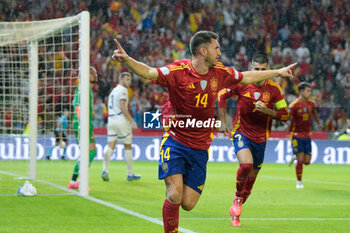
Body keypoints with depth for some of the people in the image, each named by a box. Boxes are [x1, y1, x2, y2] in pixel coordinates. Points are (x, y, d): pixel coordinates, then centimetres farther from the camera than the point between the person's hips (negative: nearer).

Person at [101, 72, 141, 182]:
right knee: (128, 147, 3)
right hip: (121, 120, -7)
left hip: (111, 119, 7)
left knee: (110, 146, -1)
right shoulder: (123, 90, -7)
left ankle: (105, 170, -18)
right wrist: (132, 121, -19)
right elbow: (122, 107, -18)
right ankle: (130, 174, 7)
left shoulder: (113, 91, 20)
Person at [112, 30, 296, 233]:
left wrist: (278, 72, 28)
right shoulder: (178, 71, -14)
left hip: (200, 148, 4)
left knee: (188, 204, -1)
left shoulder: (220, 72, 3)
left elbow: (246, 77, 20)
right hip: (175, 142, -4)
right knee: (175, 195, -19)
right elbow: (149, 73, -27)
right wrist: (126, 60, -47)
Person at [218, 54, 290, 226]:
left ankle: (235, 211, 30)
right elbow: (222, 95, 6)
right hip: (241, 132, -2)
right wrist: (223, 121, 4)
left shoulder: (273, 89, -7)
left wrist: (267, 110, -21)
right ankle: (237, 197, -3)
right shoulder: (241, 83, -9)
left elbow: (285, 115, -4)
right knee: (246, 164, -29)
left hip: (260, 137, 2)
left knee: (251, 178, 8)